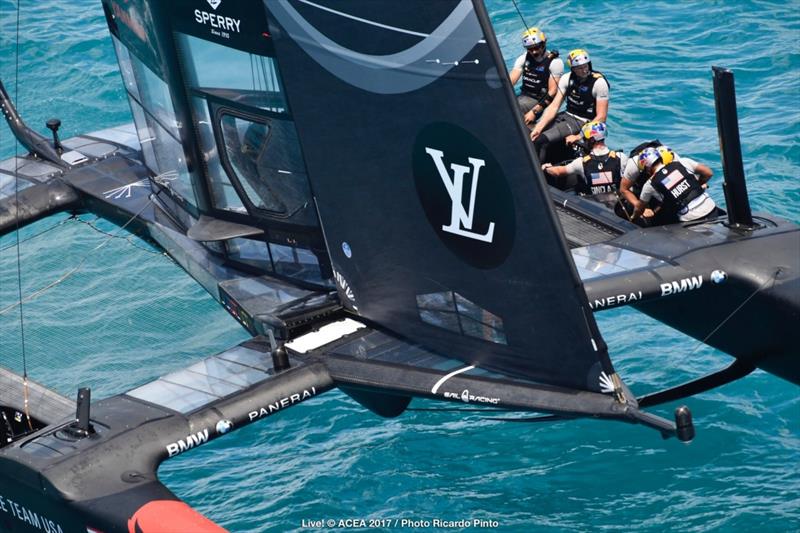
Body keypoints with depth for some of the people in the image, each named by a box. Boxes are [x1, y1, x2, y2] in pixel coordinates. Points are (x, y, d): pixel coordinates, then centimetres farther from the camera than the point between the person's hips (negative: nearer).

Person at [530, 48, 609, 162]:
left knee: (541, 140, -24)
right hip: (567, 115, 6)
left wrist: (579, 136, -24)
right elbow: (554, 106, -4)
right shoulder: (567, 78, -1)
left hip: (583, 122, -6)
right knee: (532, 135, -9)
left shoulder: (599, 82, -16)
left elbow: (601, 117, -17)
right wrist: (538, 128, -18)